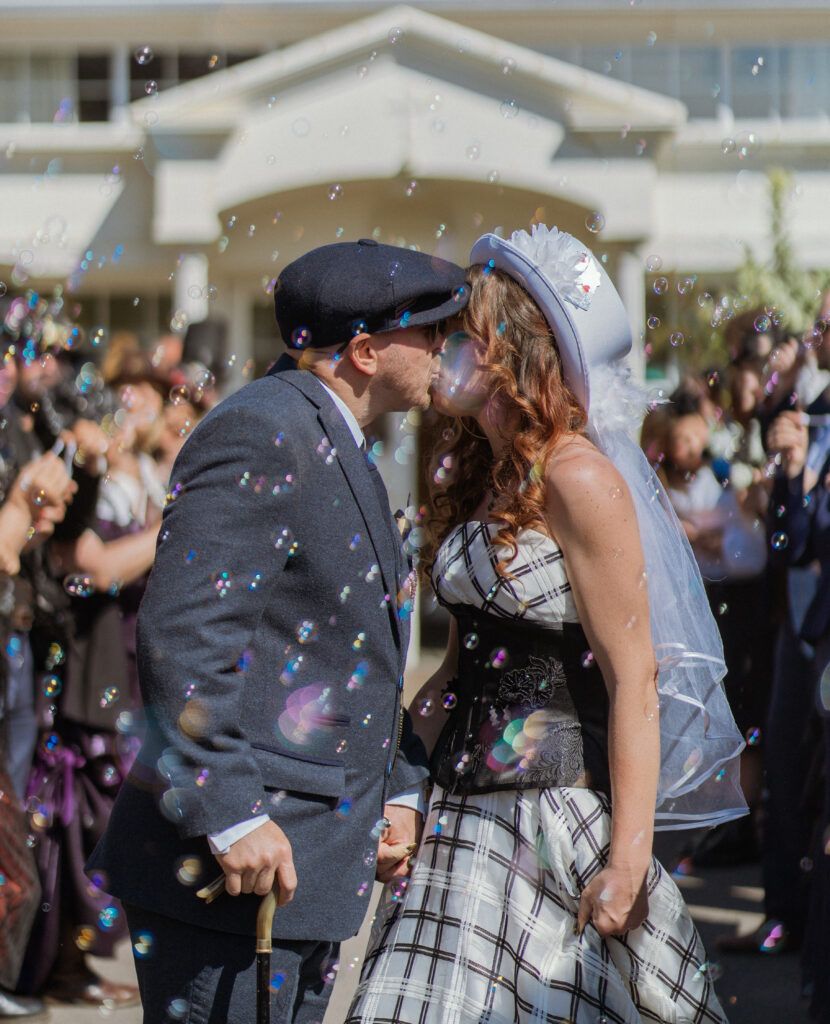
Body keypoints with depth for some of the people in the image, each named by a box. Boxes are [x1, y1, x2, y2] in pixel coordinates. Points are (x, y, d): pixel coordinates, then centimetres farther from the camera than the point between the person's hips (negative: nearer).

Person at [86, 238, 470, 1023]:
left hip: (305, 865, 10)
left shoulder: (335, 450, 18)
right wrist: (230, 816, -26)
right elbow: (183, 633, -24)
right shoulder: (260, 436, -15)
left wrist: (397, 789, 16)